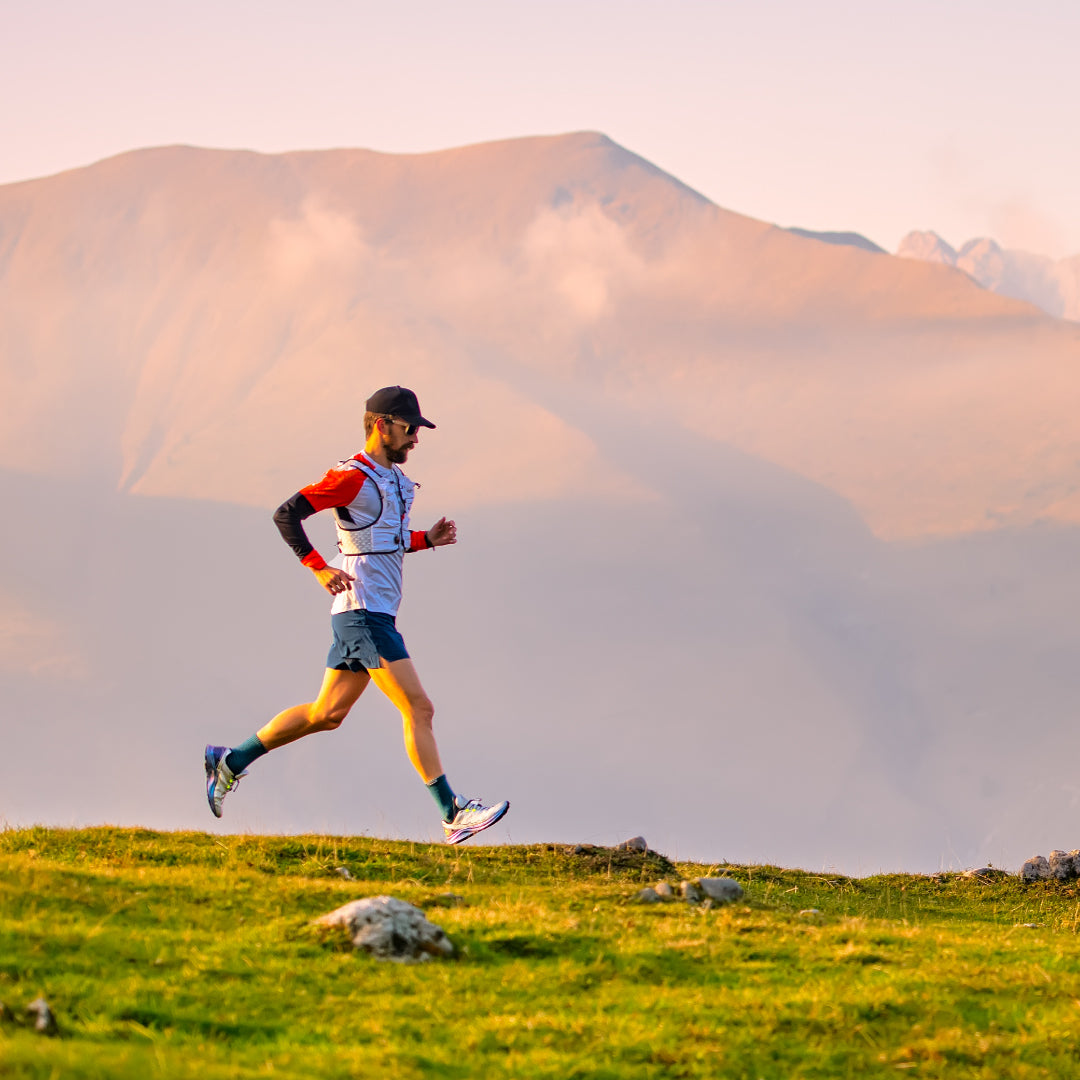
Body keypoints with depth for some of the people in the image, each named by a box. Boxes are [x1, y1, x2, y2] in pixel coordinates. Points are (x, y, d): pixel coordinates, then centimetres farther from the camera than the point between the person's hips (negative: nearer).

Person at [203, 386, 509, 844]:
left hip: (374, 613, 10)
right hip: (364, 613, -10)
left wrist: (427, 539, 12)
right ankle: (453, 815, -11)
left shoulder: (394, 479, 17)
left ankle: (231, 761, 23)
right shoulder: (352, 477, -12)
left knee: (327, 713, 14)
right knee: (418, 709, -11)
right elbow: (286, 514, -16)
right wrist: (320, 569, -21)